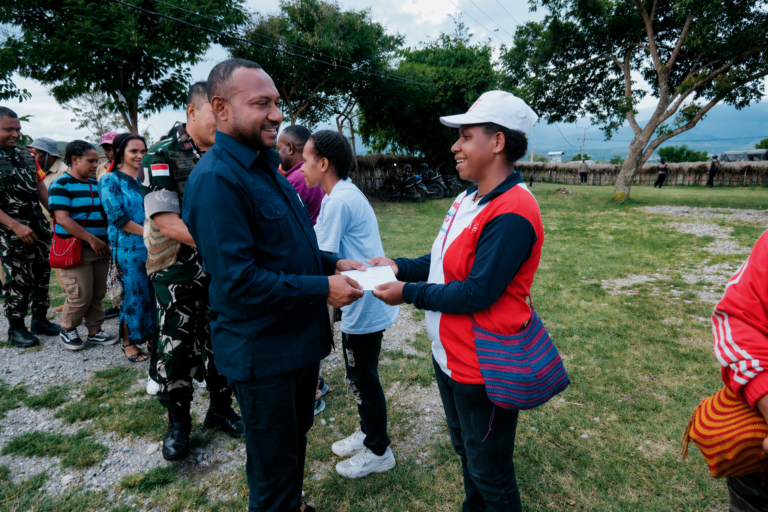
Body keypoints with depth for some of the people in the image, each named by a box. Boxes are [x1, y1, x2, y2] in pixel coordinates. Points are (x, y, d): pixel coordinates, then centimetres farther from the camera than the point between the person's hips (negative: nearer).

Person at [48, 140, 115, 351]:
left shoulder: (96, 184, 13)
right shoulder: (61, 184, -8)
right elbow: (62, 218, -17)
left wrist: (106, 240, 10)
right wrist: (91, 239, -21)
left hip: (100, 248, 6)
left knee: (98, 294, 8)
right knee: (81, 296, -5)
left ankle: (95, 331, 21)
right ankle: (67, 330, 18)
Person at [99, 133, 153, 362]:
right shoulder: (110, 180, -2)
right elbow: (118, 218, -10)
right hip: (129, 247, -4)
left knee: (154, 290, 7)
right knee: (133, 293, 1)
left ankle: (151, 334, 23)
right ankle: (128, 341, 18)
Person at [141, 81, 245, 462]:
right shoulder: (162, 158, -9)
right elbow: (166, 221, -18)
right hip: (179, 276, -4)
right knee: (176, 351, 6)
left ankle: (220, 408, 34)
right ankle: (178, 423, 26)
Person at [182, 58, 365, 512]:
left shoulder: (266, 167, 9)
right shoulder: (216, 179, -22)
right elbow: (239, 282, -27)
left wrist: (333, 263, 2)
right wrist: (323, 288, -23)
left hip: (301, 339, 10)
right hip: (261, 352, -10)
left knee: (296, 438, 28)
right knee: (273, 462, 12)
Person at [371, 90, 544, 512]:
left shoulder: (511, 213, -26)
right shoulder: (471, 198, 6)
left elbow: (476, 293, -27)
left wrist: (408, 293, -18)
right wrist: (400, 267, 3)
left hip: (483, 369, -9)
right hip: (449, 356, 10)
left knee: (490, 475, 13)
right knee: (466, 452, 29)